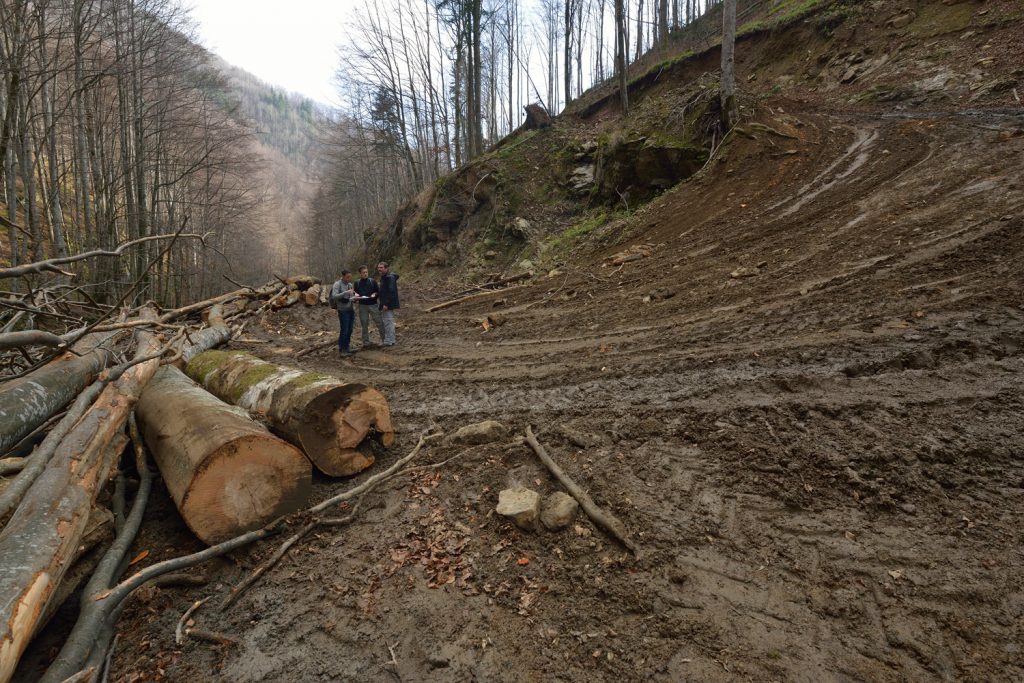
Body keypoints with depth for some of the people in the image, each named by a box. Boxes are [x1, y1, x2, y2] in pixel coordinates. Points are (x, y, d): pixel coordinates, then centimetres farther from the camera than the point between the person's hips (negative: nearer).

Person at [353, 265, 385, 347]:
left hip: (373, 304, -1)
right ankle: (366, 341, 14)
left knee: (379, 322, 0)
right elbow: (355, 293, 13)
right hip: (362, 306, 1)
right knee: (364, 324, 6)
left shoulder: (372, 281, 1)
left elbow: (378, 291, 5)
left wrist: (374, 294, -15)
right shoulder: (357, 283, 4)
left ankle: (384, 339, 12)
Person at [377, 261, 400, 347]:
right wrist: (377, 295, 11)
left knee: (388, 322, -6)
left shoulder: (390, 277, -16)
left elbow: (391, 292, -23)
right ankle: (391, 340, 23)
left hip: (389, 305, -11)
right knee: (389, 323, 15)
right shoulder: (384, 277, 16)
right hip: (385, 304, 11)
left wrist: (386, 304, -24)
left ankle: (389, 341, -2)